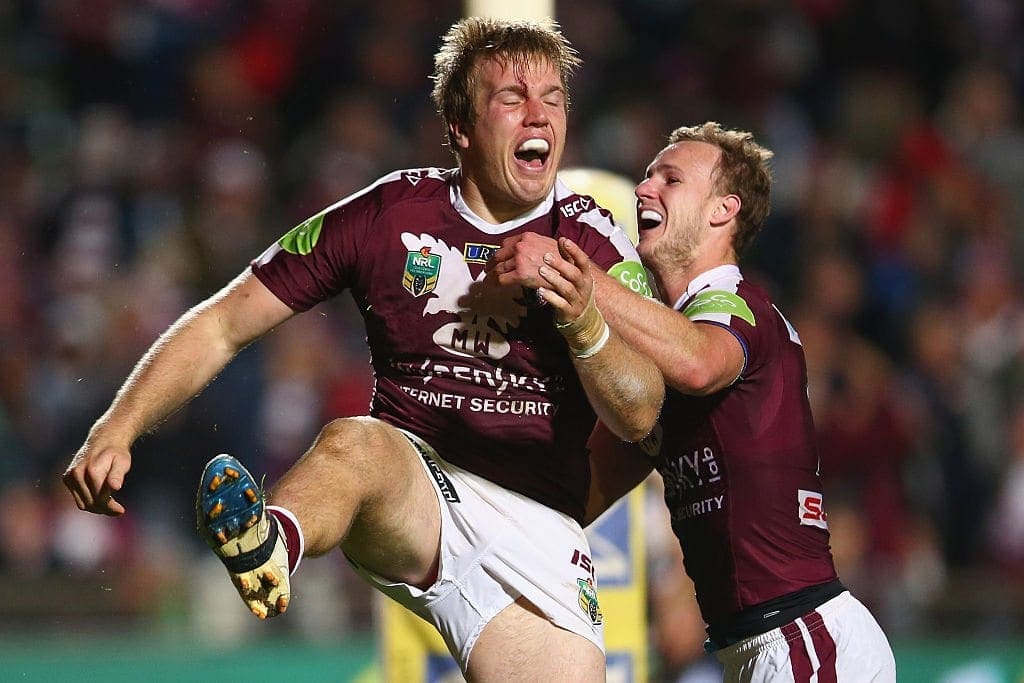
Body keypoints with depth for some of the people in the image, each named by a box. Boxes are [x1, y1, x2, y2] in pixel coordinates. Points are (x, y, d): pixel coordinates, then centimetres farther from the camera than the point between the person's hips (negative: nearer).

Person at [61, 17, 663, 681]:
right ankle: (273, 541, -69)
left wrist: (583, 322, -23)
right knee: (354, 442, -36)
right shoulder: (390, 214, 4)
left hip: (535, 520, 2)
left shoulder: (595, 242, 5)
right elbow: (221, 326, 5)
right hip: (412, 485, -2)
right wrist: (116, 430, -8)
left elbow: (639, 416, -3)